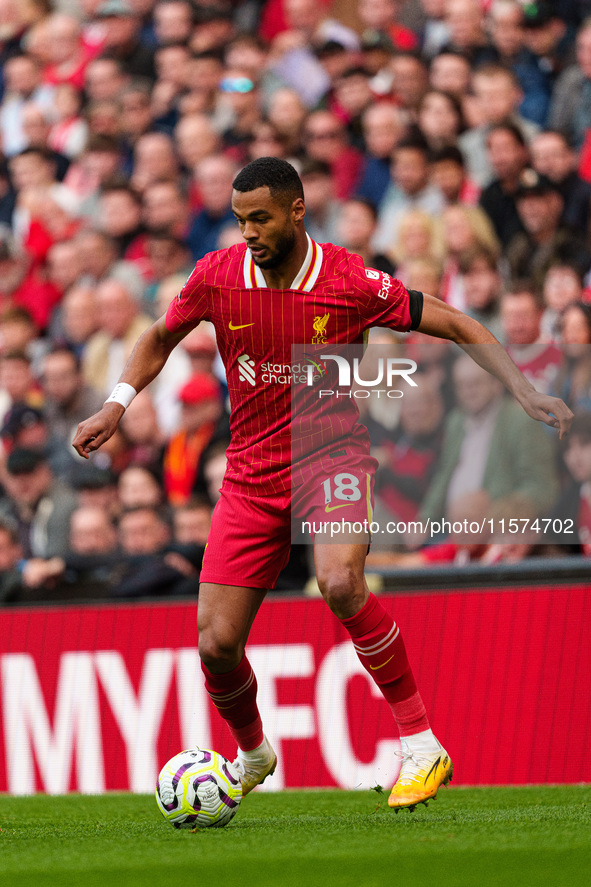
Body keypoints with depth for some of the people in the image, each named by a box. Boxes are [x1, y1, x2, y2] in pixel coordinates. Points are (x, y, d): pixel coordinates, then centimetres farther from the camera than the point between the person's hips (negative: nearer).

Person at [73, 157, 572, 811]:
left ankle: (420, 745, -23)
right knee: (216, 645, -5)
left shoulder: (351, 283, -13)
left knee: (339, 583, -34)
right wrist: (117, 403, 1)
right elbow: (159, 340, 15)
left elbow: (458, 327, -5)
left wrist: (526, 395, -15)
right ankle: (251, 755, 29)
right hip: (251, 478, 3)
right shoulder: (216, 276, -5)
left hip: (333, 457, -3)